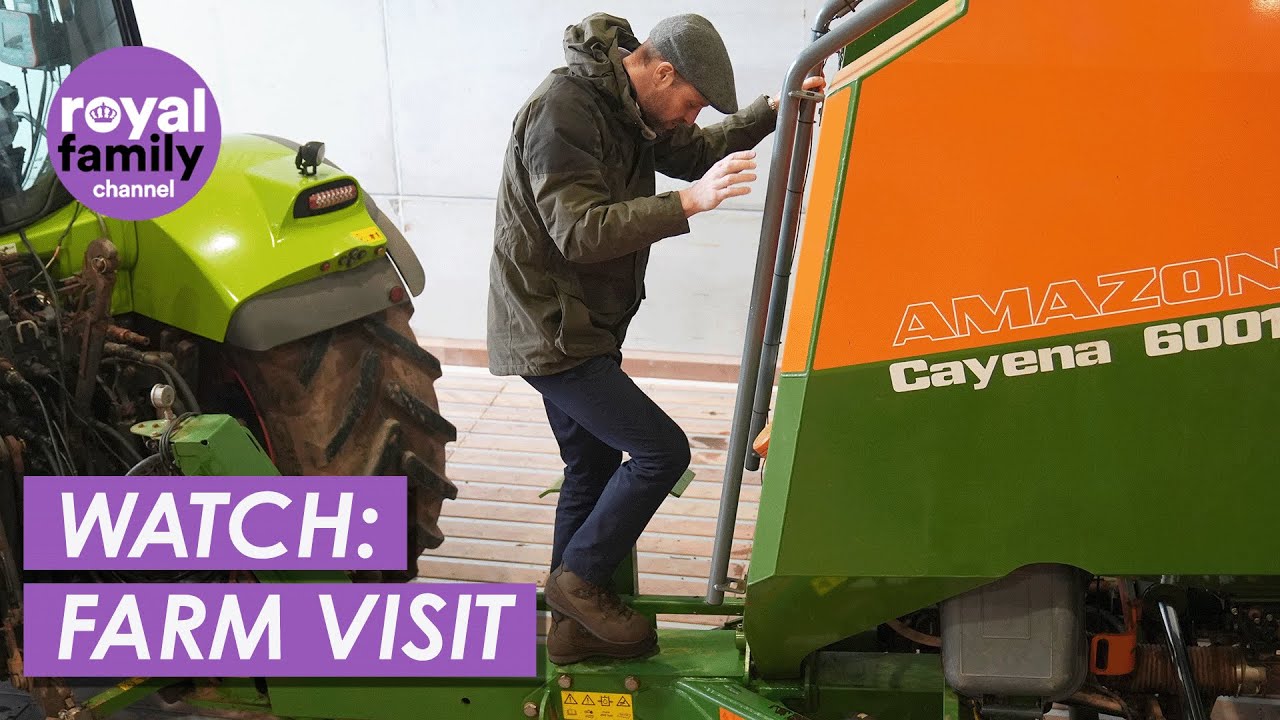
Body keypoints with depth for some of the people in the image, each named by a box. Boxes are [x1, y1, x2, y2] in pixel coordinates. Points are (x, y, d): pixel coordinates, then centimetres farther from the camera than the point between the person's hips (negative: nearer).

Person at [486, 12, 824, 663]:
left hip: (582, 327, 10)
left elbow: (695, 151, 19)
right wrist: (689, 202, -37)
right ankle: (580, 579, 5)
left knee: (593, 470, 16)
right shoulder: (561, 112, -23)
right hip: (553, 332, -10)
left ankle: (573, 624, 27)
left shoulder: (627, 103, 7)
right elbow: (579, 232, -30)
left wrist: (770, 113, 3)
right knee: (661, 450, -11)